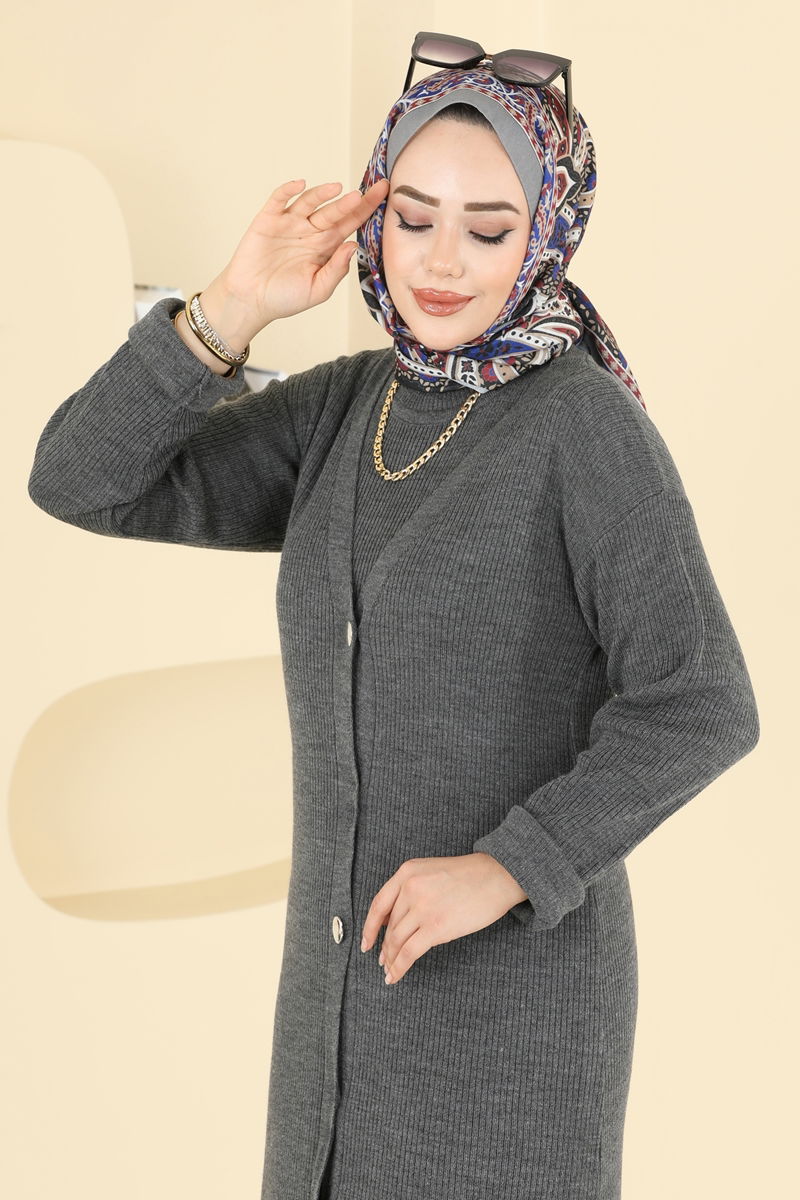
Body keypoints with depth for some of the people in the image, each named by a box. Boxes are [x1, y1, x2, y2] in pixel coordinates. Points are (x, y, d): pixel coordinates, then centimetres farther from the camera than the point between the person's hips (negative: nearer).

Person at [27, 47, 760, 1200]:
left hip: (519, 970, -7)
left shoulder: (591, 427, -14)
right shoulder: (341, 411, 5)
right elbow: (85, 485, -2)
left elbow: (702, 709, -18)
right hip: (354, 963, 7)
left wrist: (506, 869, -25)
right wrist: (235, 306, -12)